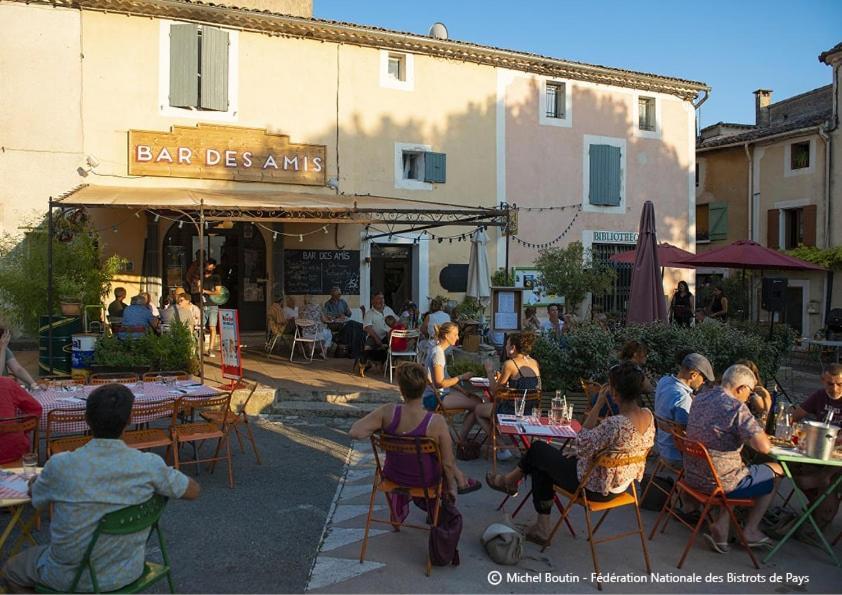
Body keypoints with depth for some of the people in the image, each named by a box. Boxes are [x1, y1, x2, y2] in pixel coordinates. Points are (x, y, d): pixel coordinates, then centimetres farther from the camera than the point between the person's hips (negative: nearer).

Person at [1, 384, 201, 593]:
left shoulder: (61, 465, -23)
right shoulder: (149, 465, -22)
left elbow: (36, 499, -1)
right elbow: (193, 491, -6)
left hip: (74, 577, -3)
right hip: (129, 572, 3)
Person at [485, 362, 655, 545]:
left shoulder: (616, 424, -36)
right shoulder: (648, 416, -8)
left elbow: (582, 444, -23)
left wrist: (598, 405, -24)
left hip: (595, 487, -8)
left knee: (538, 449, 10)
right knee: (543, 463, 19)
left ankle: (511, 480, 38)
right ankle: (542, 527, 24)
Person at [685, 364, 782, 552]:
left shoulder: (699, 399, 5)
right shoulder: (736, 407, -20)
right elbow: (764, 447, -24)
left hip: (692, 476, 7)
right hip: (719, 482, -7)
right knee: (775, 471, 18)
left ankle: (721, 526, 18)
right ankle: (749, 531, 28)